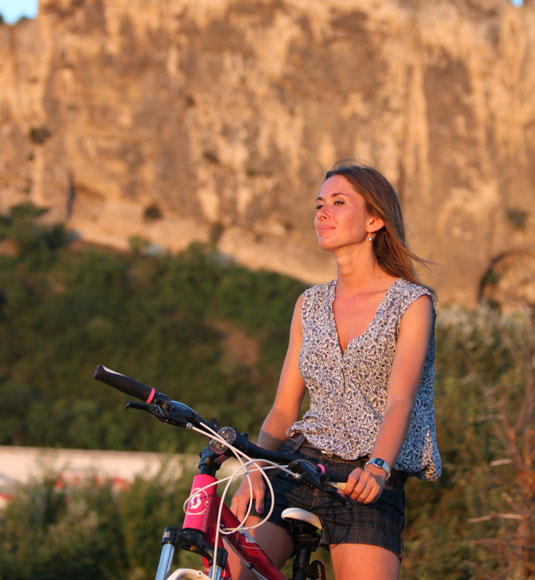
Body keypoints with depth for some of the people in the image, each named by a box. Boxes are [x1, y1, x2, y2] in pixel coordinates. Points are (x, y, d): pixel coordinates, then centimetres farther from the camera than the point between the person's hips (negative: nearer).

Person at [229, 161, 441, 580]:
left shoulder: (412, 302, 0)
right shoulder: (310, 305, 15)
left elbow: (400, 400, -14)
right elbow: (283, 410, 10)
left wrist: (376, 467, -33)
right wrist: (254, 477, -8)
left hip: (369, 487, -3)